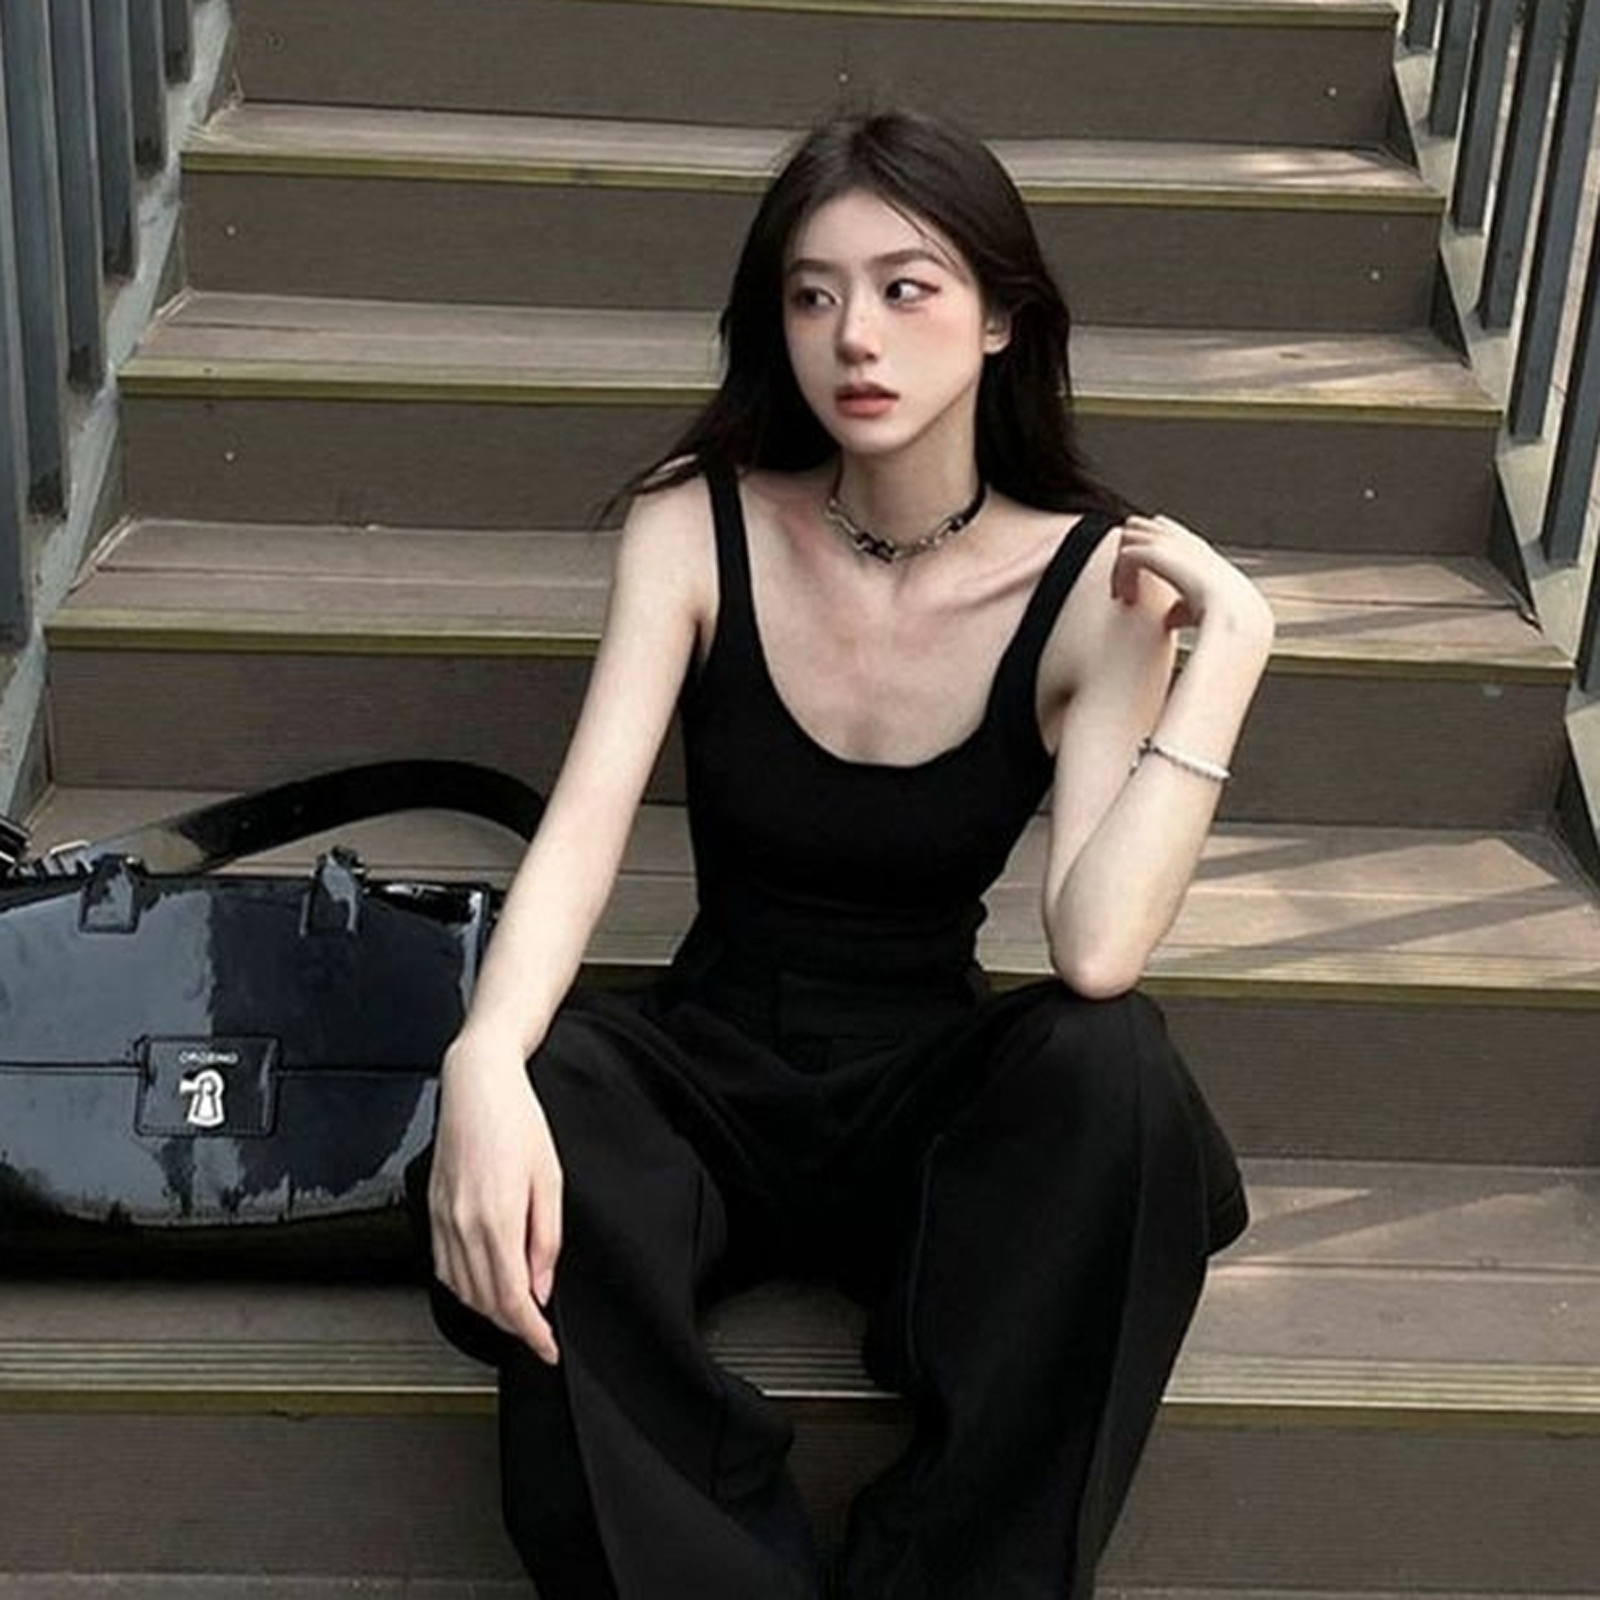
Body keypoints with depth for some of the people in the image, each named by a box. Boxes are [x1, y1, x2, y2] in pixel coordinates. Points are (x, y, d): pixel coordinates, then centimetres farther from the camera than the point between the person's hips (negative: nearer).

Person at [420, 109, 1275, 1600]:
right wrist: (484, 1061, -40)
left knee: (1111, 1060, -33)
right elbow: (585, 819, -21)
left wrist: (1228, 638, -26)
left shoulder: (1093, 582, -10)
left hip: (936, 1099, 0)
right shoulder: (699, 525, -8)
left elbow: (1096, 952, -24)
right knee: (542, 1087, -33)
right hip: (709, 1074, 1)